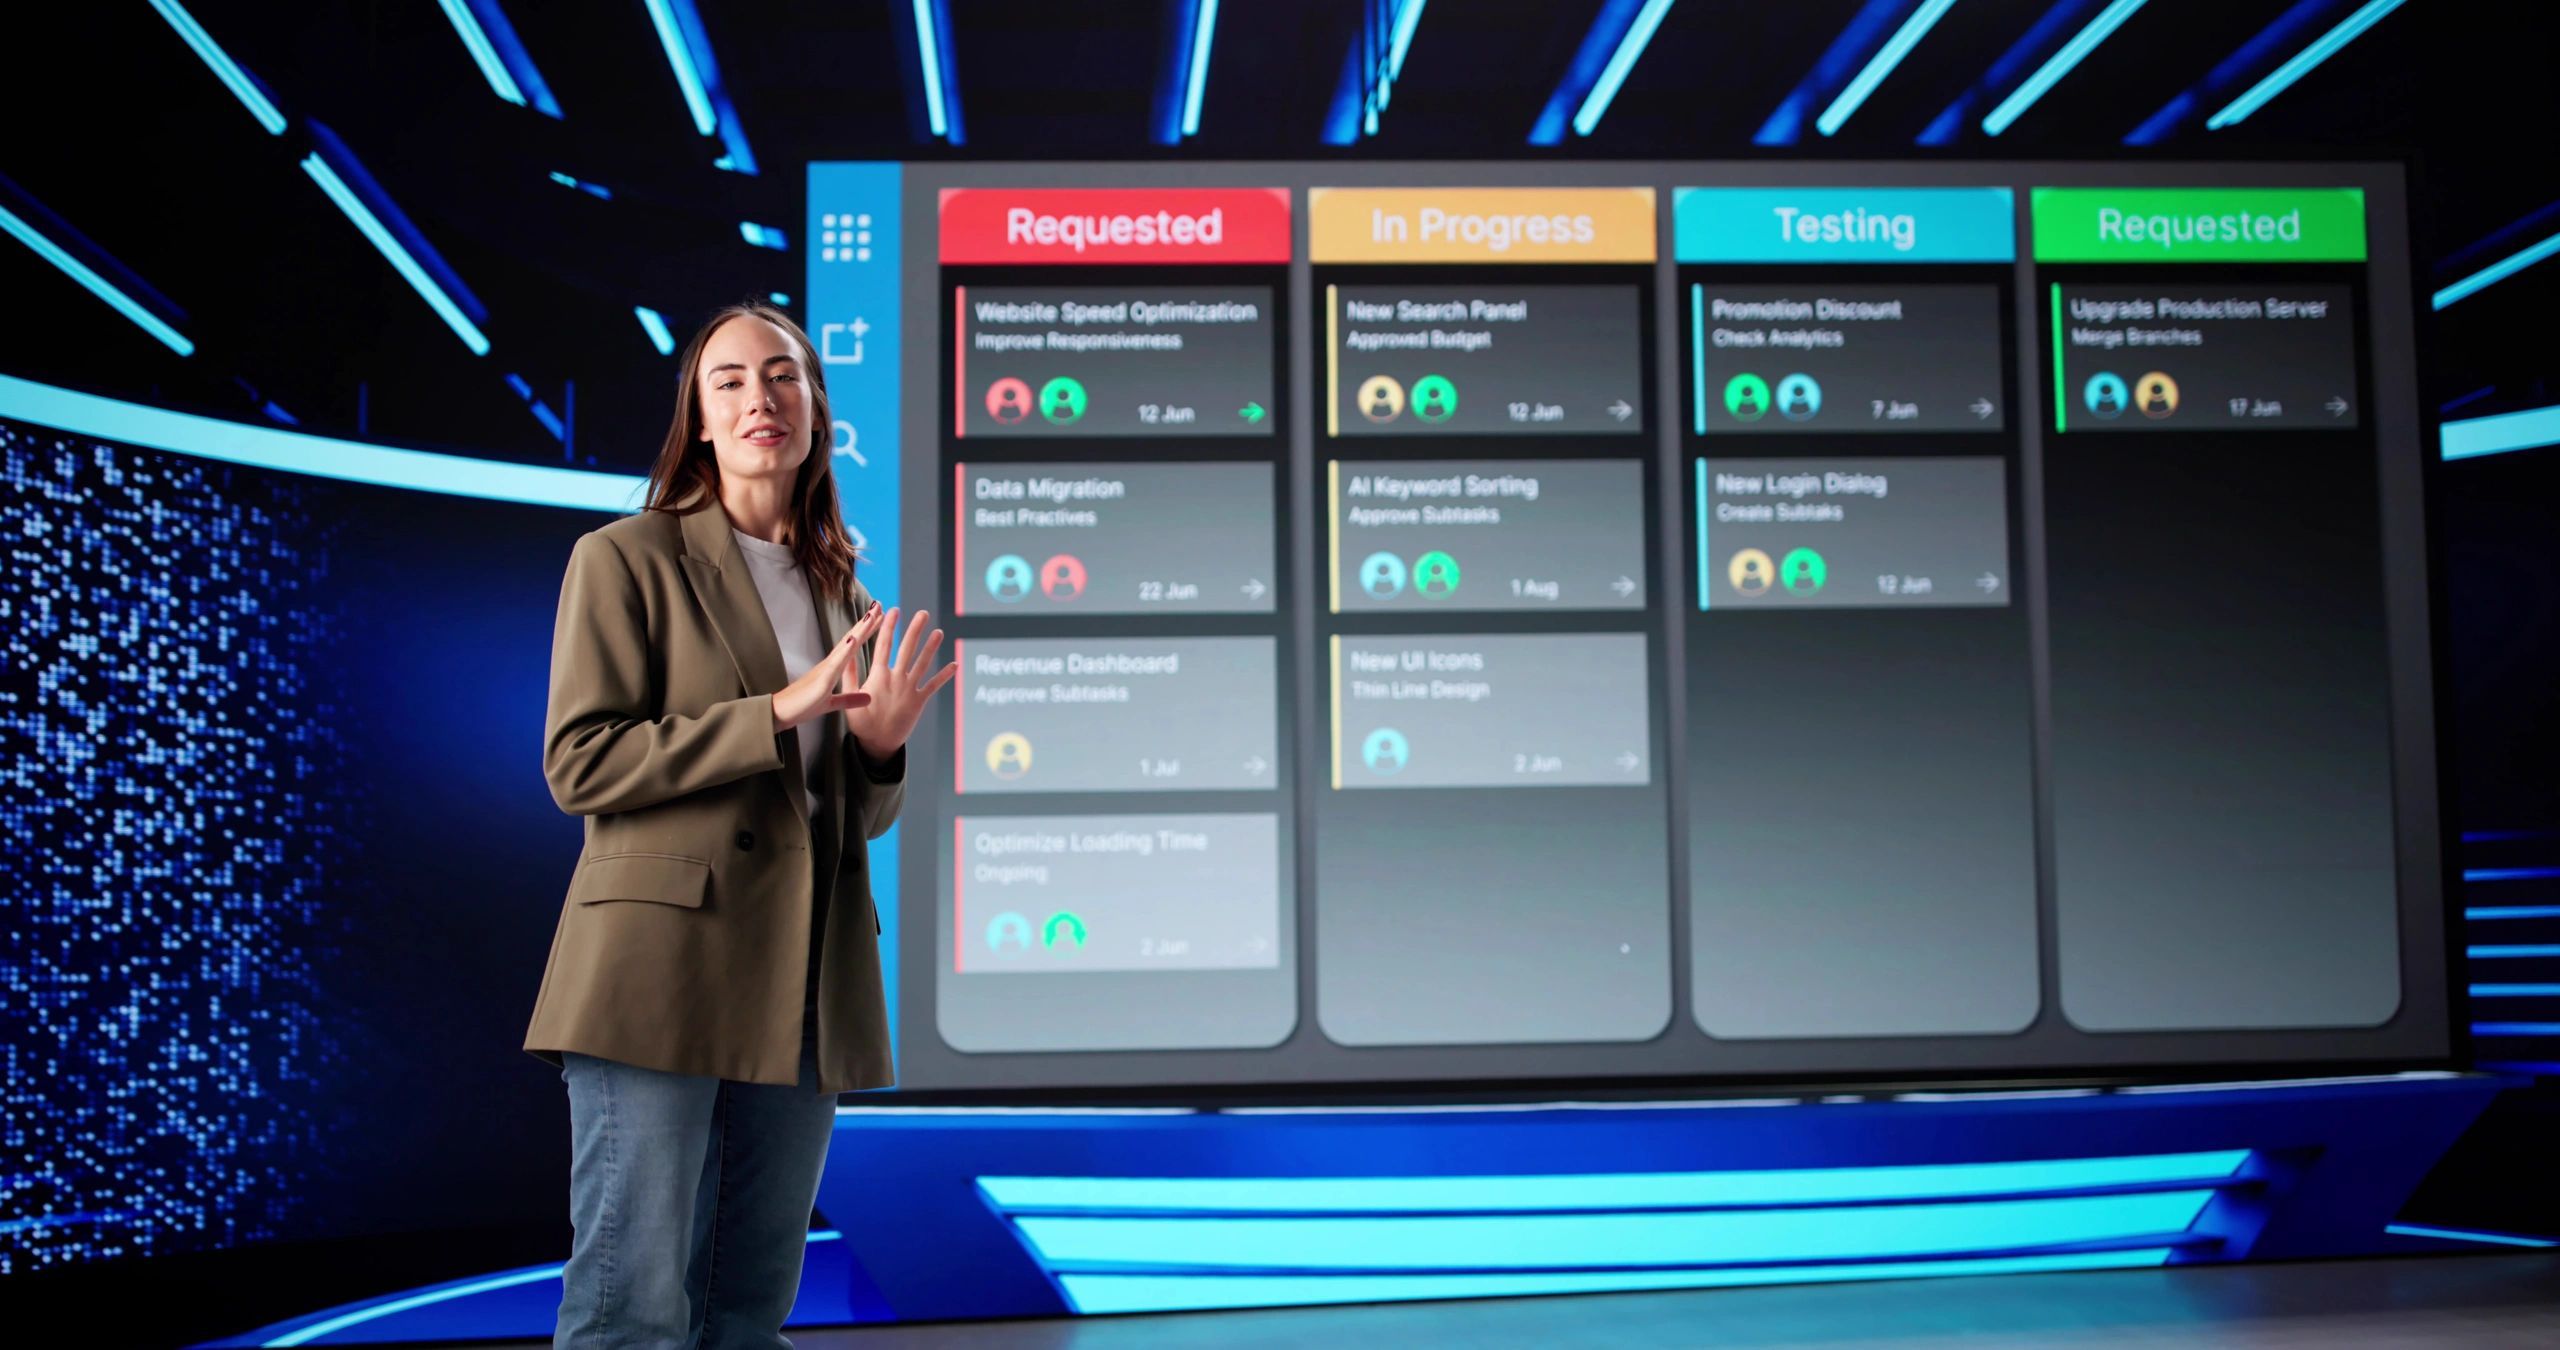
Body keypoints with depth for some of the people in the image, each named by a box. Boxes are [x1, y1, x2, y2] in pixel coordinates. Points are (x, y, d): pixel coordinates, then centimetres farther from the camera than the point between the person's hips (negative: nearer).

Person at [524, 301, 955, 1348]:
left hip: (799, 988, 6)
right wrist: (777, 712, -14)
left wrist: (879, 746, -2)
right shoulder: (628, 558, 2)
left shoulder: (836, 590, 19)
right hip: (662, 971, -5)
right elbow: (579, 763, -8)